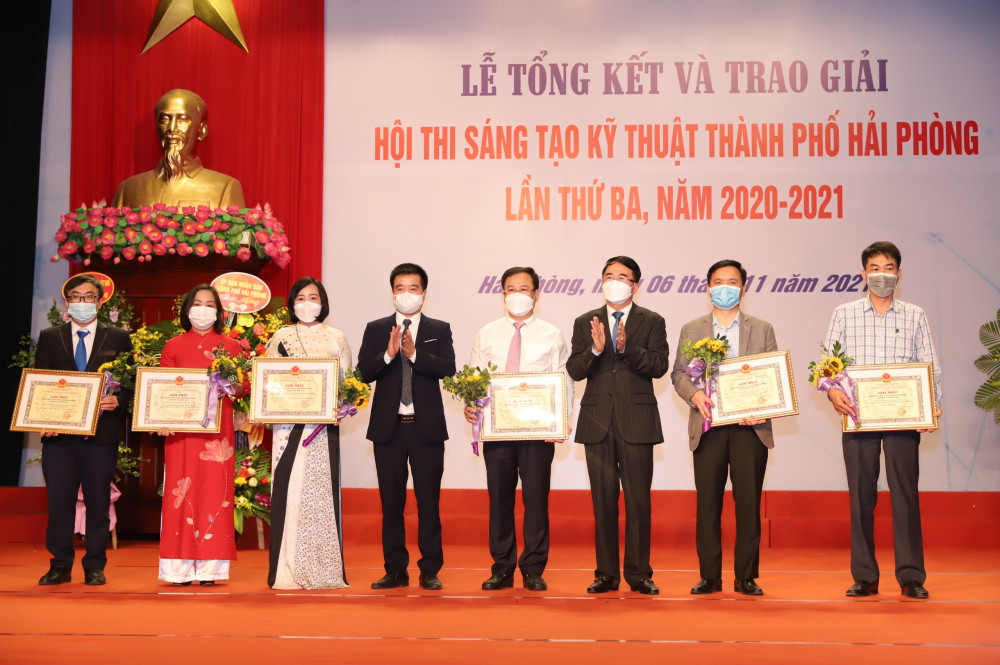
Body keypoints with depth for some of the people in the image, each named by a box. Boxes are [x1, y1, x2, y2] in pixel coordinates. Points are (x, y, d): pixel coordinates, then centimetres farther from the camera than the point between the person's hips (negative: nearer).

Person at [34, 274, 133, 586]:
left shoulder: (118, 338, 7)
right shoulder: (49, 337, 11)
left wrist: (118, 401, -16)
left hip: (102, 432, -1)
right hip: (58, 433, 1)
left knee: (98, 501, 4)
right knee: (59, 500, 4)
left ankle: (95, 566, 13)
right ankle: (60, 565, 14)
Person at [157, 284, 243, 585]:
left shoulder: (230, 346, 13)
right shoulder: (173, 346, 12)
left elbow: (244, 387, 10)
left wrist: (229, 387, -12)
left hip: (217, 429, 1)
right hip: (182, 429, 0)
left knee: (214, 491, -3)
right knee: (181, 491, -4)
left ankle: (209, 567, 0)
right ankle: (179, 568, -1)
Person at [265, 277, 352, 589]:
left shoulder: (336, 338, 12)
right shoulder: (281, 337, 11)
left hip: (325, 426, 0)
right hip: (289, 425, 0)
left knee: (322, 490, -3)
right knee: (289, 489, -5)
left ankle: (325, 569, 2)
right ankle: (287, 570, -1)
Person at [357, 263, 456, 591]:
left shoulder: (439, 329, 6)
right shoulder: (376, 329, 8)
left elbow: (448, 368, -9)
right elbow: (363, 372, -3)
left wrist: (414, 354, -22)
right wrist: (388, 354, -20)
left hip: (426, 427, -1)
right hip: (388, 427, 1)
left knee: (429, 501, 2)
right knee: (391, 502, 6)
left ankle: (430, 570, 10)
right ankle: (395, 570, 15)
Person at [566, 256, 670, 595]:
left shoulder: (652, 322, 7)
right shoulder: (585, 323, 11)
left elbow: (659, 365, -7)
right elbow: (573, 370, 1)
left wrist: (628, 348, -22)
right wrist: (595, 350, -18)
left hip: (636, 422, -2)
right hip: (597, 421, 2)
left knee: (638, 500, -1)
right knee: (603, 500, 6)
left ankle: (639, 573, 7)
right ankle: (606, 573, 12)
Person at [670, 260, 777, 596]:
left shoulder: (762, 330, 12)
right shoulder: (691, 330, 14)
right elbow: (678, 373, 8)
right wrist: (694, 394, -12)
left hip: (750, 426, 0)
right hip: (708, 426, 0)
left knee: (749, 503, 0)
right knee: (707, 503, 1)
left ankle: (746, 576, 8)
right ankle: (709, 575, 9)